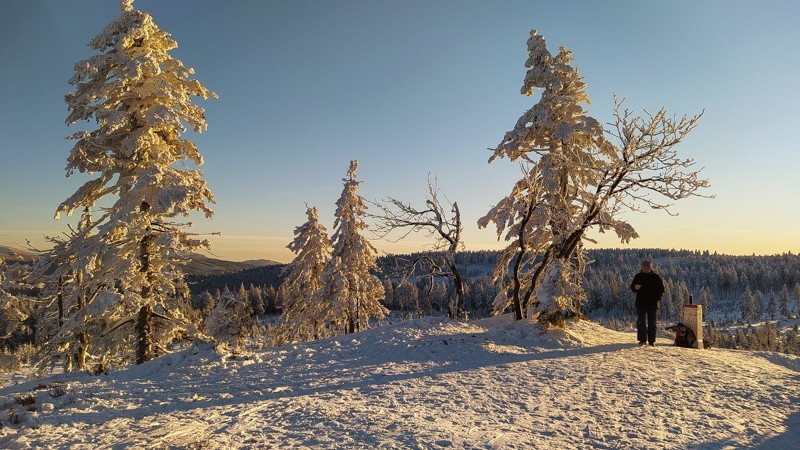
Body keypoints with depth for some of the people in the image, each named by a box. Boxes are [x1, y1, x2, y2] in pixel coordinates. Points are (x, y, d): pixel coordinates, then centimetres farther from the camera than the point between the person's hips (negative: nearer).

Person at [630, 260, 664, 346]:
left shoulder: (656, 277, 1)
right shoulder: (638, 276, 5)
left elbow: (661, 290, 6)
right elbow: (632, 287, 10)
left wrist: (657, 299, -8)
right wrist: (635, 287, -14)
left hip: (653, 305, -1)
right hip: (641, 304, 1)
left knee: (652, 323, 6)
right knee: (641, 322, 0)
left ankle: (652, 341, 13)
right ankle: (642, 340, 9)